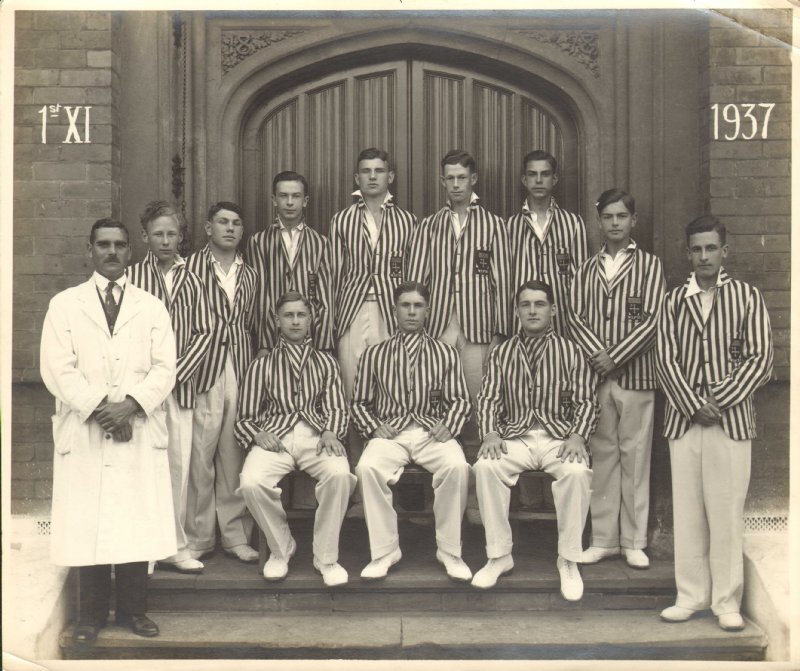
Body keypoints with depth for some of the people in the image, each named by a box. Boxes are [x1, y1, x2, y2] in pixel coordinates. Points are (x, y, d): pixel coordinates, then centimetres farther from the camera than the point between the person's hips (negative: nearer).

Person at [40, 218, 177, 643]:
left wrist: (130, 405, -13)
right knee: (86, 523, 1)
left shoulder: (151, 307, 11)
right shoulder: (64, 304, 8)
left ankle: (134, 609, 17)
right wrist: (98, 409, -13)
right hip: (82, 432, -1)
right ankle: (91, 614, 15)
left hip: (139, 432, 1)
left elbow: (165, 368, 2)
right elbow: (57, 368, -2)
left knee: (138, 522, 3)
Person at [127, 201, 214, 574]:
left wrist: (176, 372, -5)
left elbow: (204, 332, 7)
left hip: (181, 384, 3)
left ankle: (174, 547, 15)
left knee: (179, 465, 5)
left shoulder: (191, 281, 10)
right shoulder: (131, 277, 1)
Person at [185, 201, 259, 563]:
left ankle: (235, 535, 15)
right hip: (203, 371, -3)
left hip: (241, 370, 4)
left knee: (235, 455, 5)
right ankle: (197, 537, 10)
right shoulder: (191, 267, 1)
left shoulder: (250, 275, 15)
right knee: (199, 455, -2)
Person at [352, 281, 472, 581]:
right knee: (367, 467, -33)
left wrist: (448, 425, -8)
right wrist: (374, 427, -5)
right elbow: (360, 403, 14)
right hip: (390, 433, 0)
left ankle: (449, 550, -16)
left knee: (457, 466, -33)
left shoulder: (445, 353, 14)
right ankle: (385, 550, -17)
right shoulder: (374, 354, 13)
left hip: (432, 432, 0)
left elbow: (459, 400, 12)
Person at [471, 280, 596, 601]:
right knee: (486, 466, -29)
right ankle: (499, 555, -14)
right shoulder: (502, 353, 13)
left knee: (577, 472, -33)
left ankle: (569, 560, -16)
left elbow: (586, 401, 3)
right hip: (515, 436, 2)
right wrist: (490, 433, -10)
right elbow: (488, 398, 8)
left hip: (559, 436, -1)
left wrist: (577, 436, -15)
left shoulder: (569, 351, 7)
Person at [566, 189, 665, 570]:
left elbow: (651, 320, -6)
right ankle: (603, 539, 15)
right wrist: (597, 354, -13)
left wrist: (615, 356, -14)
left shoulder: (649, 265, 3)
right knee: (602, 457, 7)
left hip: (635, 375, -3)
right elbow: (575, 316, 3)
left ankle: (634, 542, 11)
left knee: (635, 456, 2)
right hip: (595, 376, 3)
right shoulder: (586, 270, 13)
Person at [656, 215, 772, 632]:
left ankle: (727, 601, 13)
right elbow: (665, 360, 2)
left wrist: (717, 402, -10)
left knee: (727, 513, 1)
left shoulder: (747, 297, 3)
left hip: (731, 420, -2)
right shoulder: (674, 301, 8)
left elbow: (760, 360, -3)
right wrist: (693, 405, -10)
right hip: (683, 419, 2)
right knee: (687, 511, 6)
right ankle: (691, 596, 17)